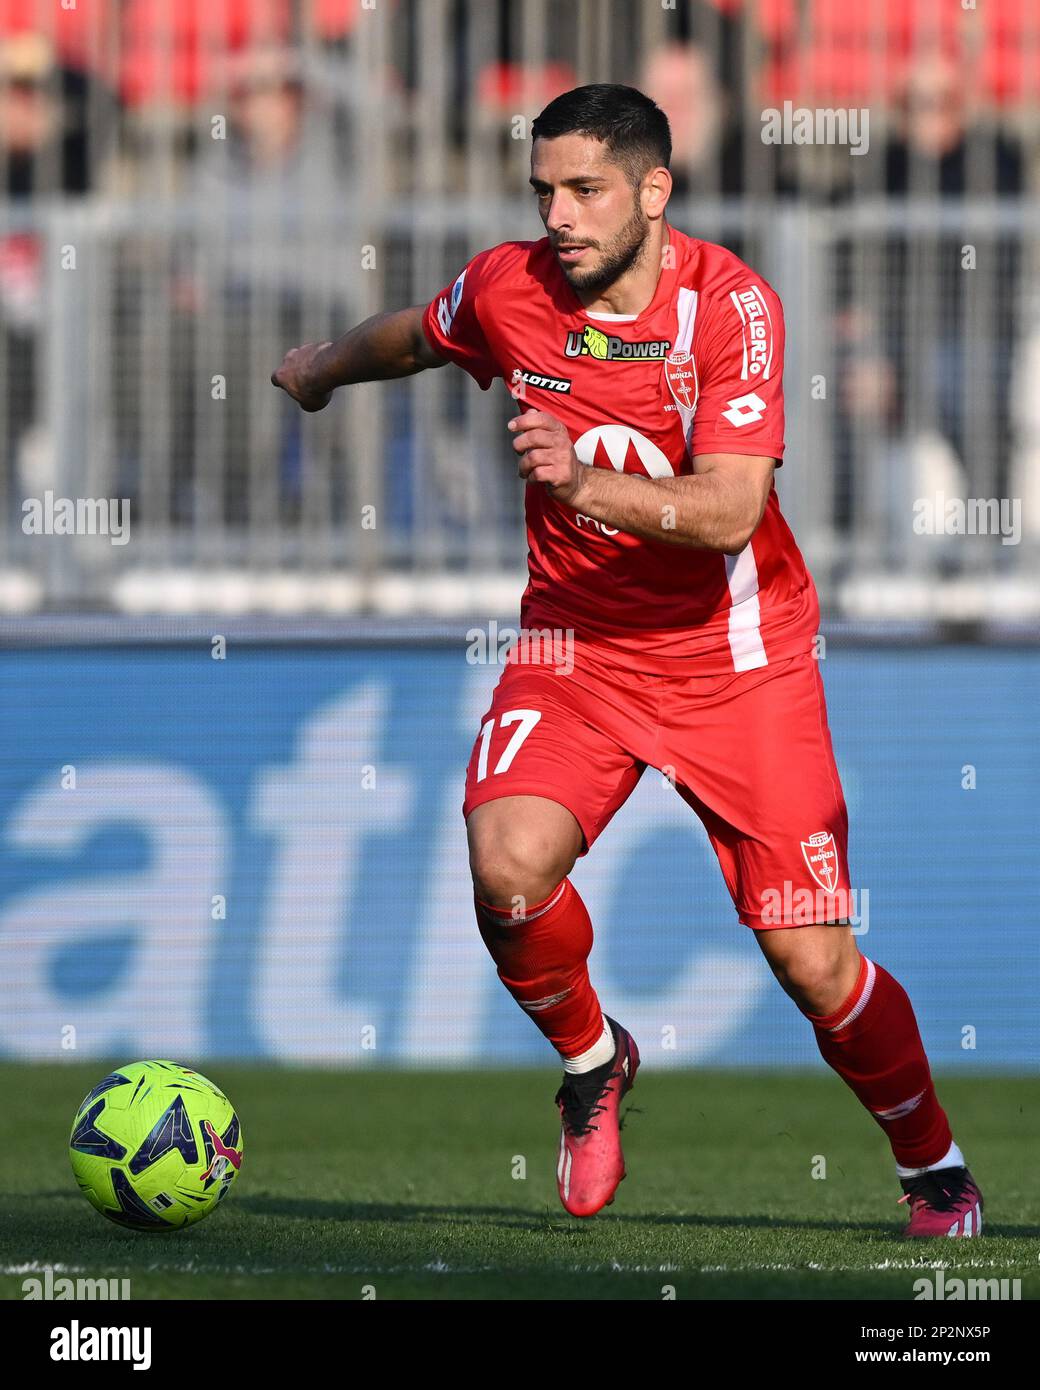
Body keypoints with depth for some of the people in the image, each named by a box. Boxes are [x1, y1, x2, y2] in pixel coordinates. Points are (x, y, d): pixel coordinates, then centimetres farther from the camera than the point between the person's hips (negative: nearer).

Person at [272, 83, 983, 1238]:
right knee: (508, 862, -26)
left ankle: (934, 1171, 20)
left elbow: (730, 510, -27)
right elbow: (414, 337, 20)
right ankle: (589, 1060, 6)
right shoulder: (506, 289, -6)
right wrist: (326, 368, 38)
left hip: (737, 655, -3)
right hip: (577, 640, 3)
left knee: (811, 961, -7)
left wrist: (586, 486, -42)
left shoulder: (731, 305, -17)